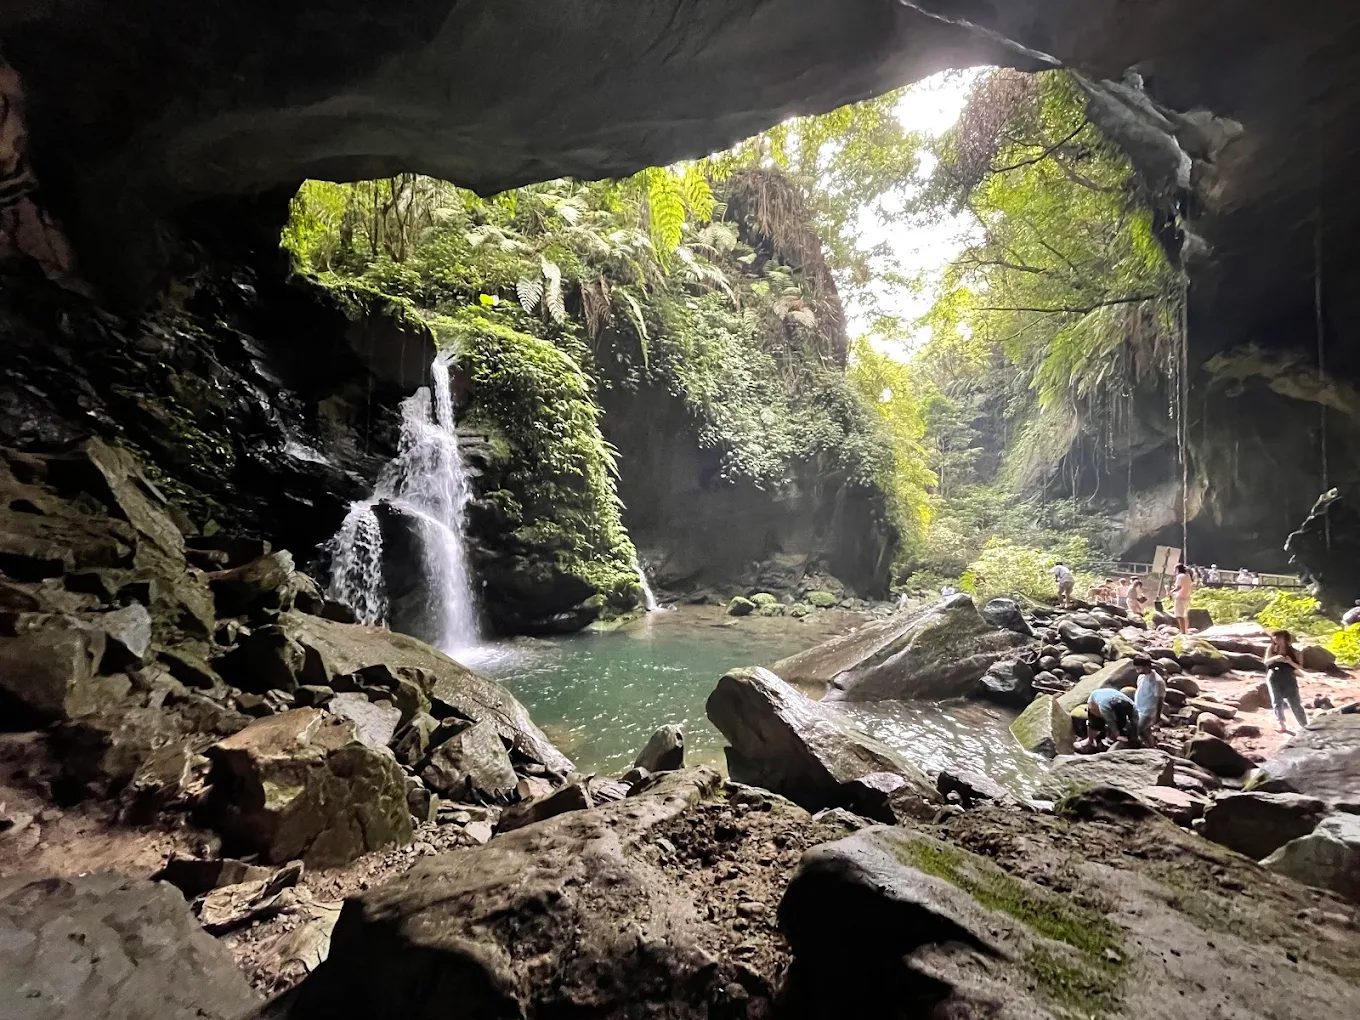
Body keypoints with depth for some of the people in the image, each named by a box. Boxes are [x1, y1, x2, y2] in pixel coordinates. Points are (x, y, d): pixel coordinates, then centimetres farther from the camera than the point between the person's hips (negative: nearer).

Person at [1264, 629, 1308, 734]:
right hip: (1274, 678, 1)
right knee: (1277, 702, 4)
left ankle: (1305, 726, 7)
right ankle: (1282, 726, 12)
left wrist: (1290, 662, -19)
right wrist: (1275, 658, -21)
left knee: (1295, 703, 0)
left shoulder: (1292, 651, 2)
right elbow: (1266, 662, -2)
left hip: (1289, 678, -1)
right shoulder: (1271, 648, 5)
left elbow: (1300, 667, -1)